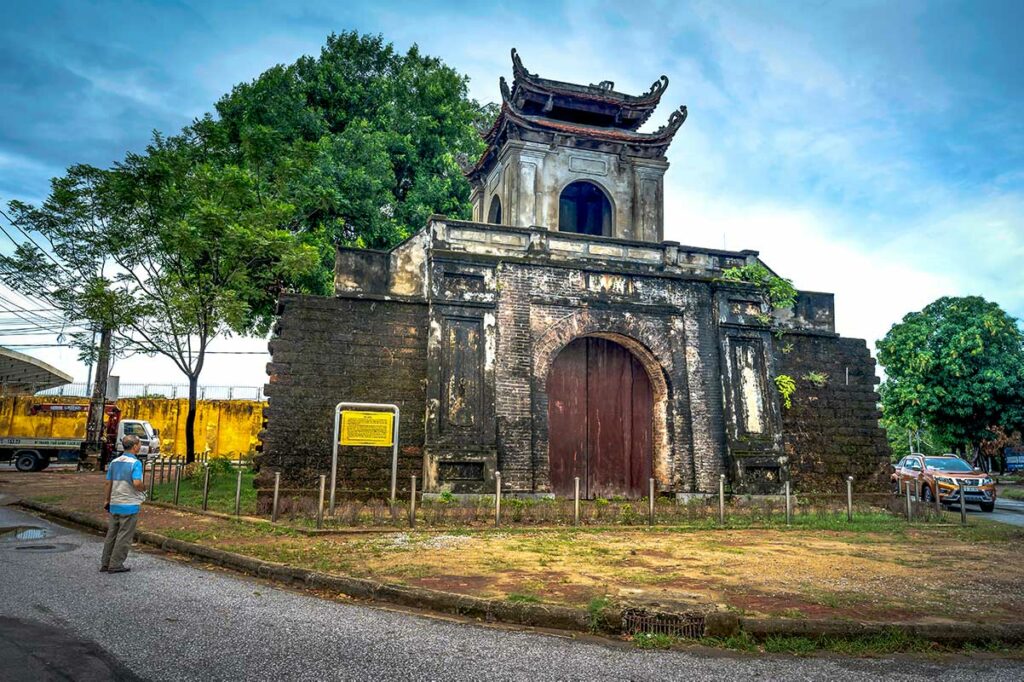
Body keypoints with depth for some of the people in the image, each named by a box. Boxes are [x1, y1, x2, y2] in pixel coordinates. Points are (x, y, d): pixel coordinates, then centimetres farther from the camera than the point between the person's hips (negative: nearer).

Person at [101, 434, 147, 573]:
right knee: (124, 536, 3)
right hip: (129, 505, -7)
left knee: (111, 534, 16)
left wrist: (107, 500, 19)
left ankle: (105, 564, 22)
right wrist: (144, 488, -4)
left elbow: (108, 483, 10)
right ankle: (115, 565, 7)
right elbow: (137, 483, -25)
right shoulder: (135, 463, -15)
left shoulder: (114, 462, 7)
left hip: (114, 504, 7)